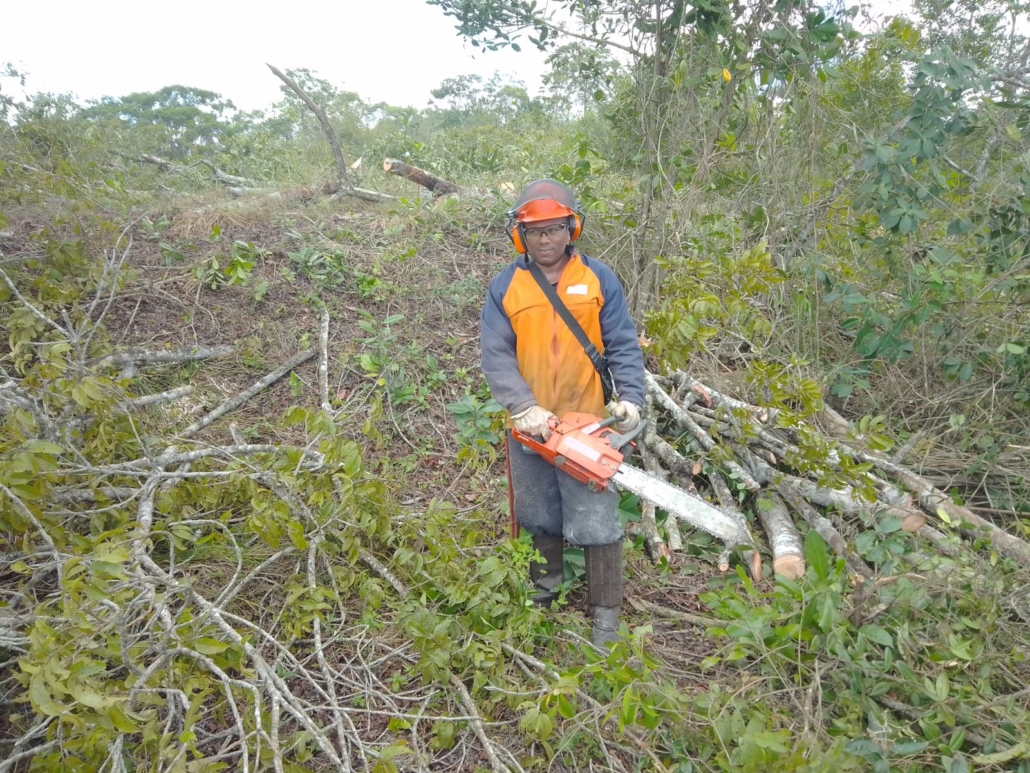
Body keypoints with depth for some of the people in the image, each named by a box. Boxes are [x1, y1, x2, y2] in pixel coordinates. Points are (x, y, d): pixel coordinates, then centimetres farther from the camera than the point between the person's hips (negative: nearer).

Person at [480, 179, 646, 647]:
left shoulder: (598, 279, -2)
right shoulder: (505, 286, -1)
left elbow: (623, 346, -3)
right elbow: (496, 355, -8)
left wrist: (631, 397, -19)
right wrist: (525, 407, -21)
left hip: (586, 423, -2)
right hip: (530, 426, 2)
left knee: (597, 523, 1)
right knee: (538, 515, 19)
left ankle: (606, 613, 17)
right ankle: (546, 584, 43)